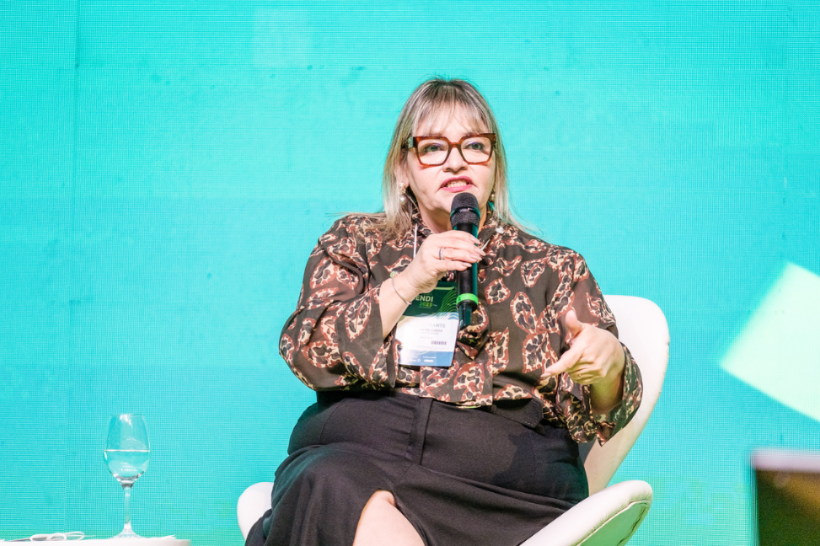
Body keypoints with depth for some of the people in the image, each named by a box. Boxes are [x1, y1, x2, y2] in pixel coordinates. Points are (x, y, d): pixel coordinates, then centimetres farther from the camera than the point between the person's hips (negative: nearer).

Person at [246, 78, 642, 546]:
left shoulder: (553, 269, 18)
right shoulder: (355, 242, 19)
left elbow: (597, 415, 9)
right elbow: (308, 353, 4)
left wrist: (609, 361, -14)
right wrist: (407, 283, -6)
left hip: (498, 480, -2)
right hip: (351, 451, 2)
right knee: (335, 487, -34)